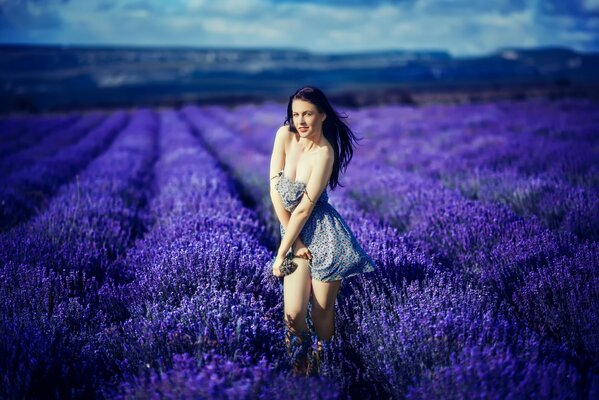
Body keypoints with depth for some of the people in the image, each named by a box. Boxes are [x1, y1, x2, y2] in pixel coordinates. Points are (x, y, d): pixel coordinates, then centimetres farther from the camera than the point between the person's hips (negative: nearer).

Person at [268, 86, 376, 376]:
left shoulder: (324, 153, -17)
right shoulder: (284, 135, -3)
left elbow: (304, 208, -16)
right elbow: (275, 190, -6)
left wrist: (281, 253, -12)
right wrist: (295, 243, -8)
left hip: (323, 234, -4)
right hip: (295, 233, 4)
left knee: (321, 317, 0)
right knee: (293, 314, -7)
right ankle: (303, 359, 22)